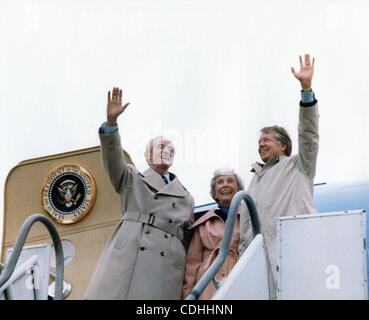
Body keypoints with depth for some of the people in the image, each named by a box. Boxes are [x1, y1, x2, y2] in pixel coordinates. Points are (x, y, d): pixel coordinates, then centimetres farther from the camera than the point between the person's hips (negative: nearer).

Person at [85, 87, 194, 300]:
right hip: (125, 261, -2)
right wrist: (111, 122, -18)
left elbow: (190, 240, 26)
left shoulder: (186, 198, 27)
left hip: (164, 269, 2)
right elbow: (113, 158, 0)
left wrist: (189, 283, 16)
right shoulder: (132, 180, 20)